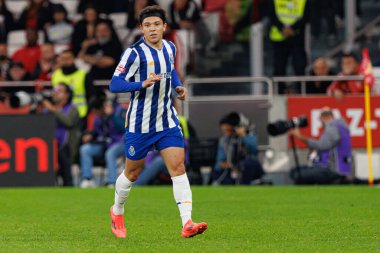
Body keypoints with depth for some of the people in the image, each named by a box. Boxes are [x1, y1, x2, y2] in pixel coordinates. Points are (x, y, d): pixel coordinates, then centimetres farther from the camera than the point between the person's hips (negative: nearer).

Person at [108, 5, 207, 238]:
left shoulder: (170, 48, 4)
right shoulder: (135, 53, -15)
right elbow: (114, 84, -20)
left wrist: (178, 86, 7)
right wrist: (142, 84, -34)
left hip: (167, 121, 4)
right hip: (140, 123, -4)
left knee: (178, 167, -11)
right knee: (132, 173, 10)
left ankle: (187, 224, -18)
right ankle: (117, 213, 37)